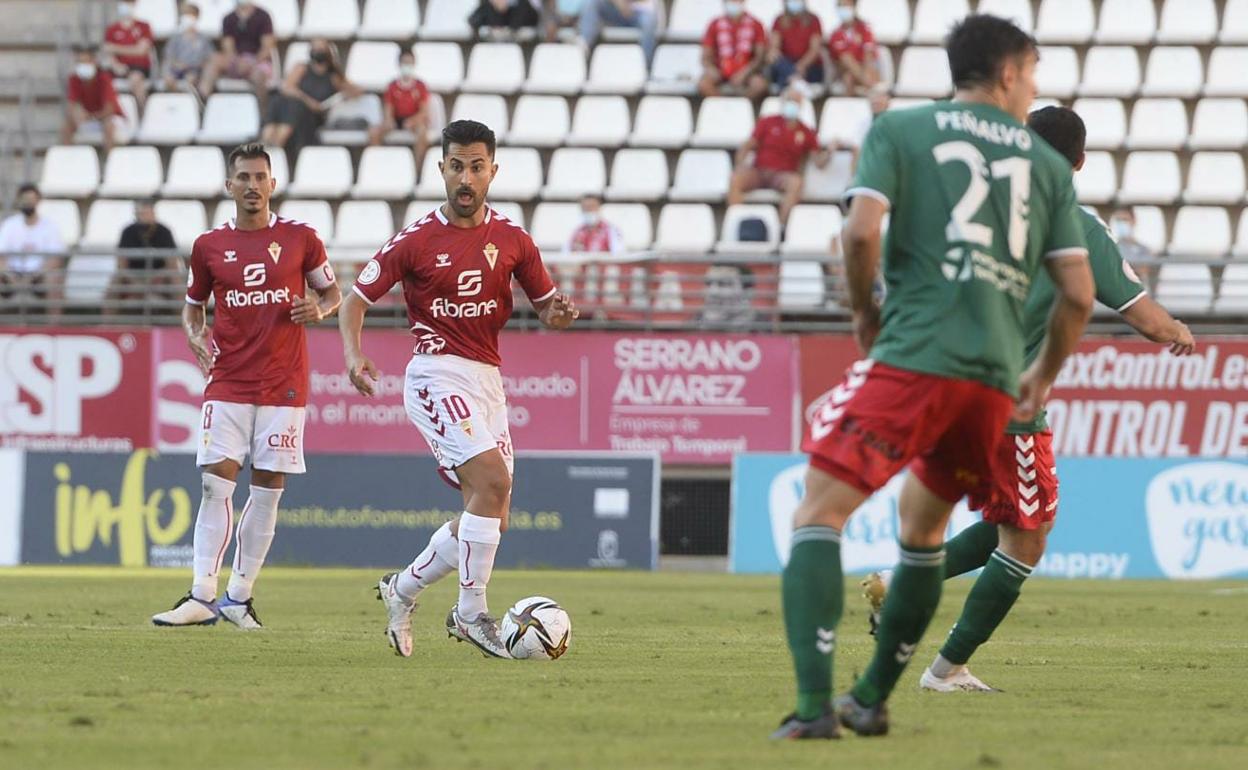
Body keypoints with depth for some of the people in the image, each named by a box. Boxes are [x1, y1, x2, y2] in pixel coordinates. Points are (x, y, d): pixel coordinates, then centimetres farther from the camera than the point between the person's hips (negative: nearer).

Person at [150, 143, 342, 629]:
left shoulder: (300, 239, 2)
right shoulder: (209, 246, 5)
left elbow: (332, 293, 13)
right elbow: (193, 304, 18)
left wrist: (320, 309, -10)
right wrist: (196, 334, -3)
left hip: (283, 384, 0)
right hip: (228, 383, 0)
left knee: (267, 490, 1)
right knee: (216, 484, -8)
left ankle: (240, 597, 9)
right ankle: (202, 597, -9)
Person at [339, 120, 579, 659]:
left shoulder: (511, 240, 7)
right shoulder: (417, 240, -4)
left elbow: (545, 306, 15)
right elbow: (356, 299, 1)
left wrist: (560, 312, -10)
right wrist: (353, 355, -16)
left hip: (487, 381, 6)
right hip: (438, 376, -6)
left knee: (490, 520, 5)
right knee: (492, 479, -25)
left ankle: (403, 590, 27)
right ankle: (471, 614, -16)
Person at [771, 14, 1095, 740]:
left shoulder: (900, 130, 7)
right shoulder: (1047, 163, 17)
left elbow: (862, 230, -8)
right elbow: (1079, 294, 13)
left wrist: (865, 310, 11)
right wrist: (1043, 376, 29)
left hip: (911, 357, -4)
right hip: (994, 378, 4)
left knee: (819, 516, -5)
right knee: (923, 528, 25)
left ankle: (815, 706, -21)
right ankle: (871, 700, 27)